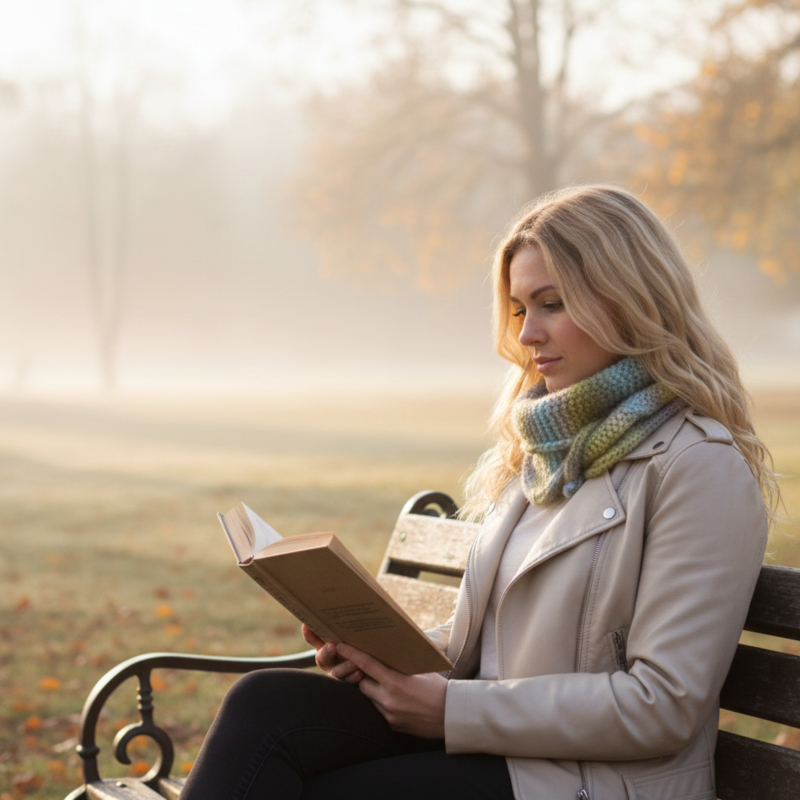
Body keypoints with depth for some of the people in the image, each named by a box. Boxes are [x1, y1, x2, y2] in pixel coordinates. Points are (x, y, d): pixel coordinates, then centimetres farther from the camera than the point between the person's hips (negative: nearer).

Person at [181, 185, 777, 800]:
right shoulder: (545, 442, 16)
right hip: (489, 740, 7)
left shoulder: (701, 464, -11)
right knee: (265, 701, -17)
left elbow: (665, 706, -16)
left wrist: (457, 709, -17)